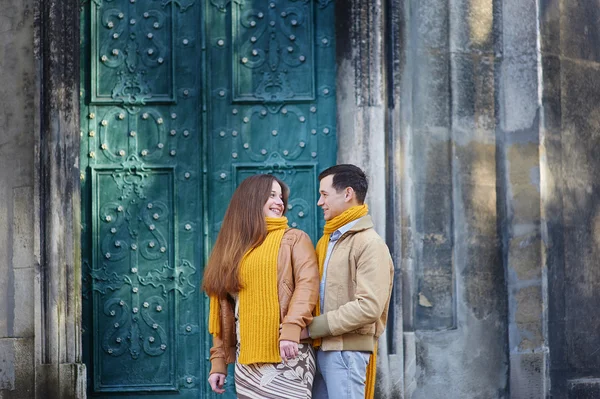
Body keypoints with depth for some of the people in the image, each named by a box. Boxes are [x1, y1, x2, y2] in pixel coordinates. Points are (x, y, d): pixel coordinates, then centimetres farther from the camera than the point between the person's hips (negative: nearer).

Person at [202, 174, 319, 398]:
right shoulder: (231, 247, 19)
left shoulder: (294, 239, 8)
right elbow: (223, 311, 18)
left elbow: (308, 283, -9)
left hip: (286, 355, -4)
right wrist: (219, 360, 13)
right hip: (246, 360, 4)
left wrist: (291, 329, -23)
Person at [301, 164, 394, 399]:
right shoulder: (328, 240, 16)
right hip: (320, 348, 8)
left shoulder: (370, 244, -10)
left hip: (347, 351, -8)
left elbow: (369, 307, -20)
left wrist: (312, 328, -17)